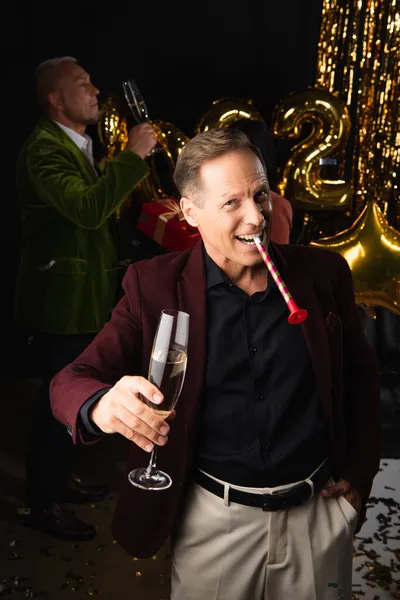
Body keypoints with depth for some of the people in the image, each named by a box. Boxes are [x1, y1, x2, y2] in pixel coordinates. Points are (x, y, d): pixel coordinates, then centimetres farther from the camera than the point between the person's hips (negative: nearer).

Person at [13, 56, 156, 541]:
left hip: (82, 296, 10)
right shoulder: (44, 148, -18)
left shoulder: (77, 144, 15)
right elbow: (88, 209, -33)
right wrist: (133, 155, -29)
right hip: (60, 297, -10)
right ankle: (43, 505, 14)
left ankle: (58, 479, 36)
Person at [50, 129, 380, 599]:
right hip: (213, 522, -1)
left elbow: (361, 374, 9)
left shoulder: (323, 273, -4)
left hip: (318, 514, 2)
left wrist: (358, 475, 3)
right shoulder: (154, 287, -10)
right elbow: (70, 382, -15)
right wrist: (102, 407, -38)